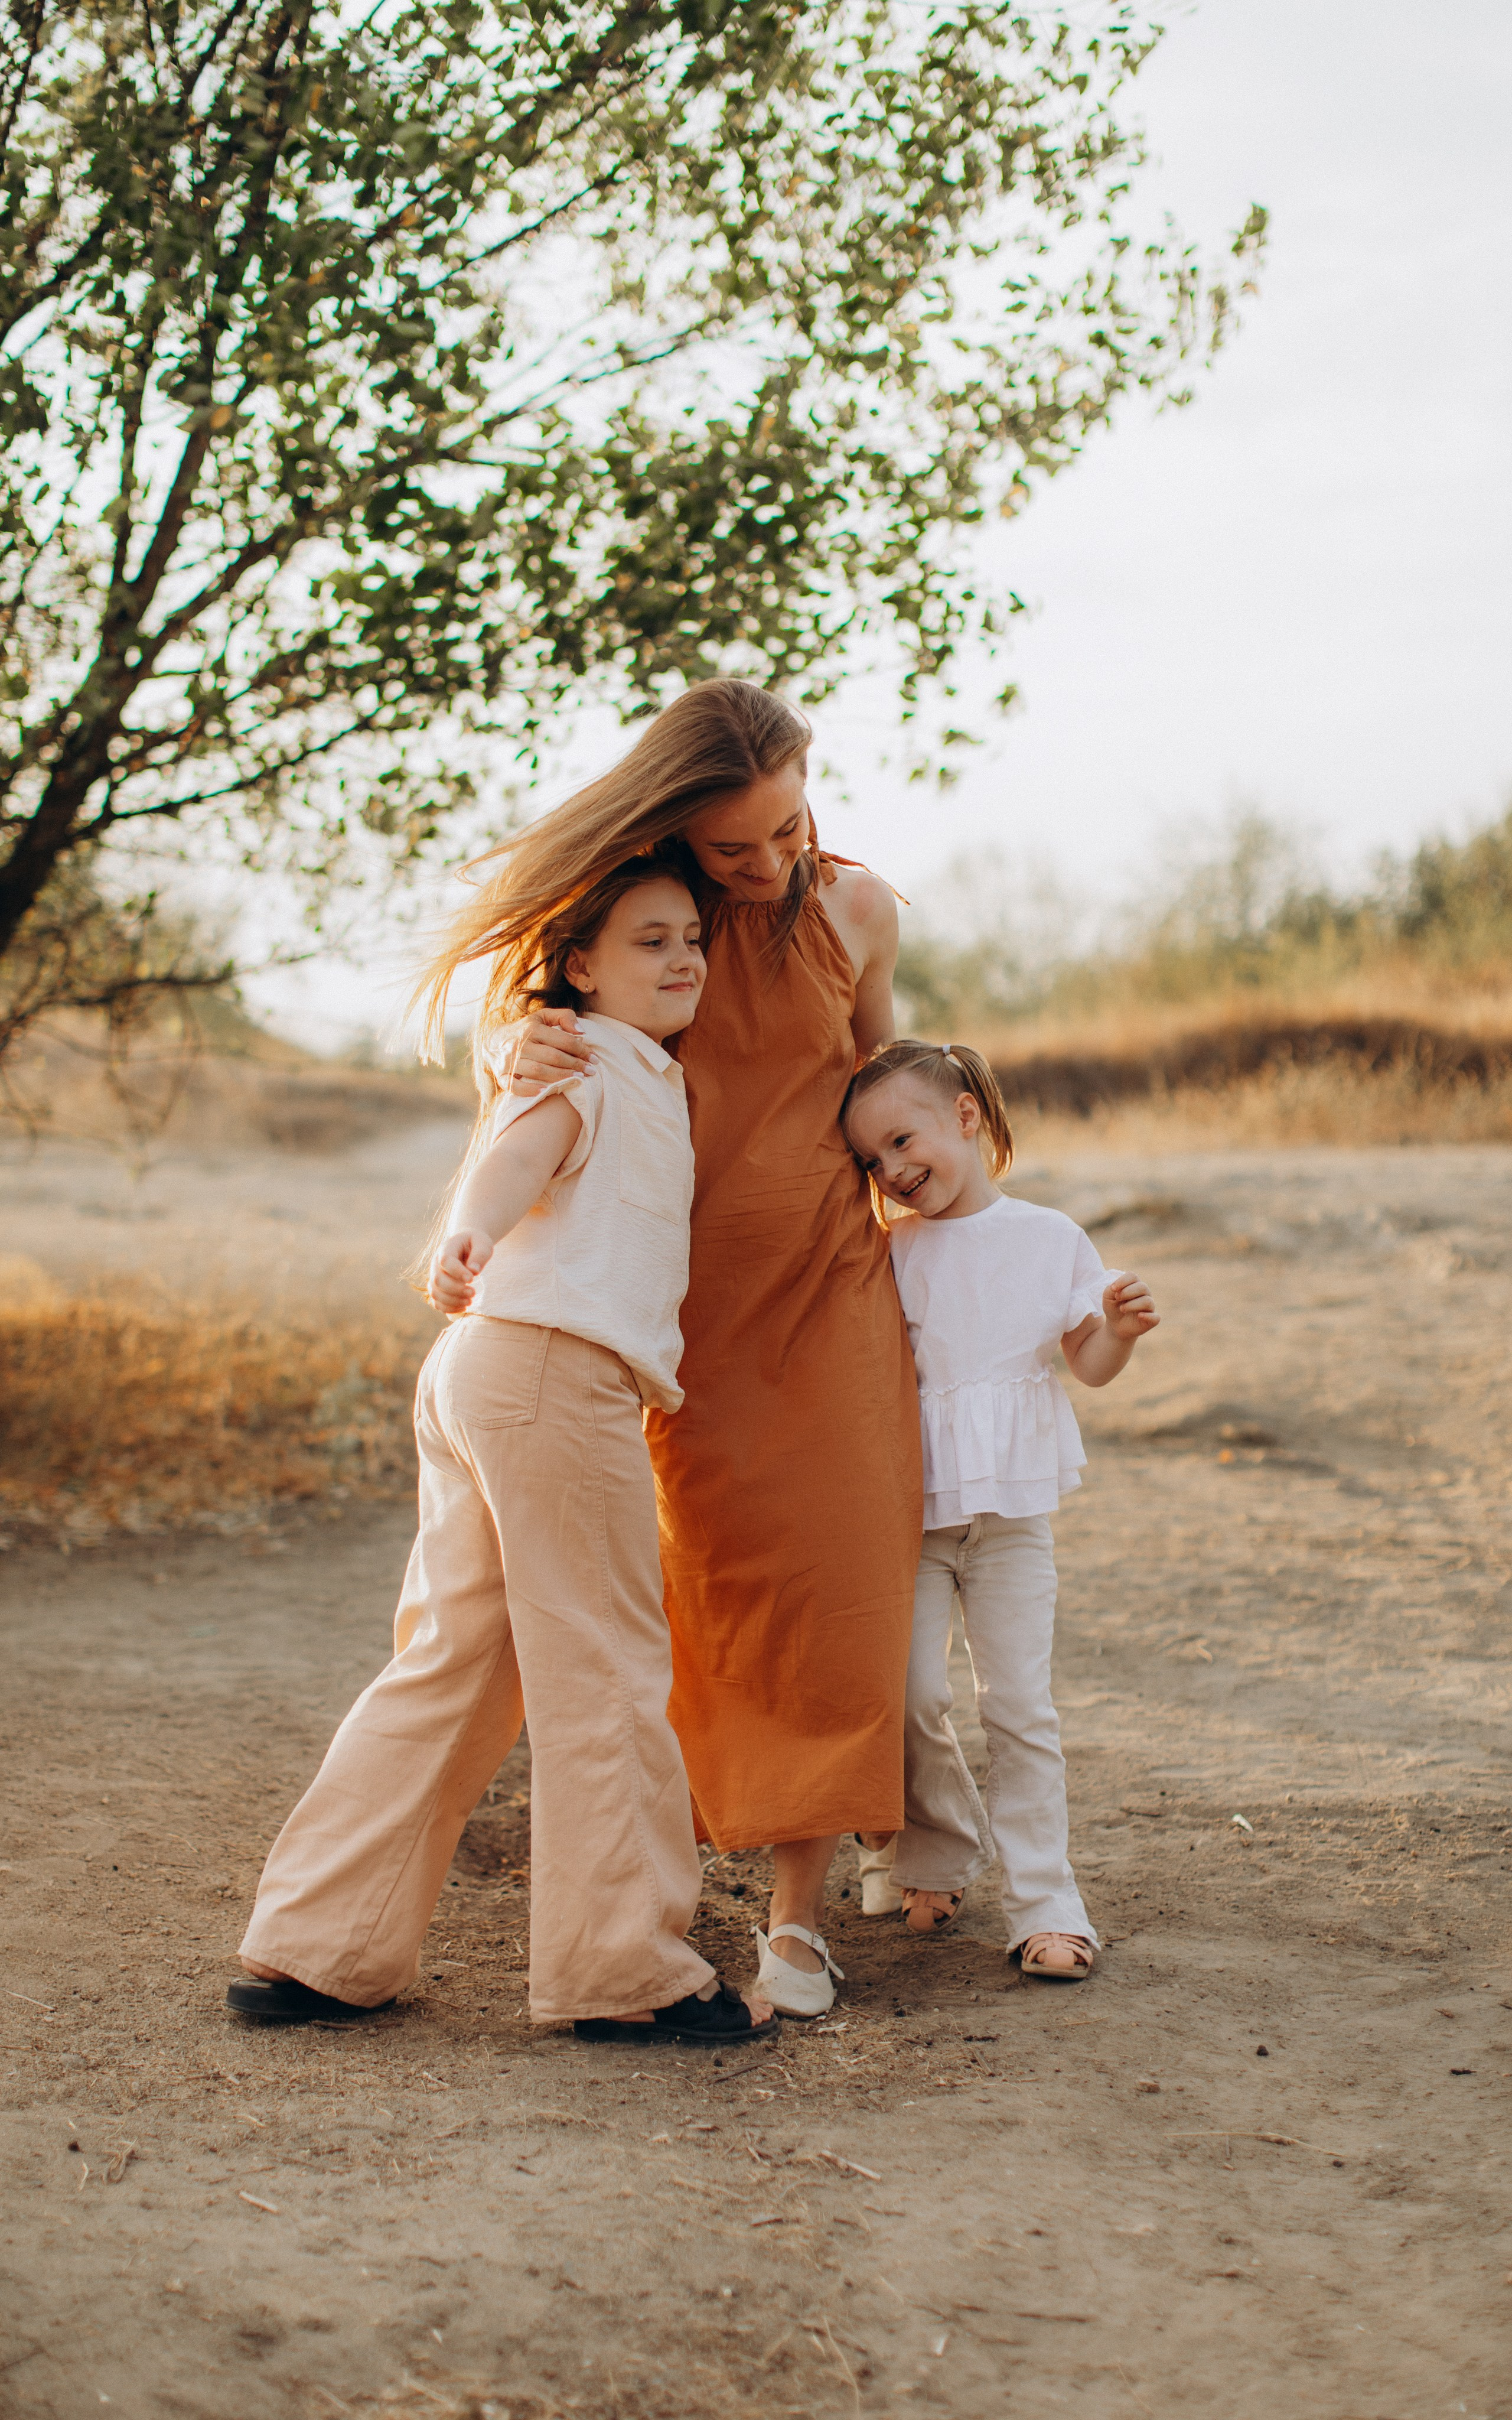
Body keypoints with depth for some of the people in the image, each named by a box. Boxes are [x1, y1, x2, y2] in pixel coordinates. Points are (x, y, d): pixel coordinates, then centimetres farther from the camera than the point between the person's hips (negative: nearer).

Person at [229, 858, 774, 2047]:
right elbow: (521, 1147, -20)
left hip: (481, 1374, 10)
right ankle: (625, 1970, 2)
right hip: (553, 1369, -10)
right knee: (603, 1670, -4)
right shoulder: (587, 1062, 0)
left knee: (453, 1665, 10)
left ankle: (316, 1948, 12)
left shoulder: (644, 1080, 28)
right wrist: (469, 1233, -40)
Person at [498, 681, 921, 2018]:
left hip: (832, 1297, 0)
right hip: (695, 1304, 0)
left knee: (830, 1597, -5)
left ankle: (799, 1911, 0)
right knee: (713, 1591, 2)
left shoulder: (856, 910, -1)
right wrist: (532, 1058, -20)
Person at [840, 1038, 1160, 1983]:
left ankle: (1046, 1904, 4)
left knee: (1021, 1706, -2)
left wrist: (1119, 1329, -13)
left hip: (1013, 1513, -1)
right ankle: (941, 1853, 19)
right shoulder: (890, 1256, 3)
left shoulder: (1047, 1238, 2)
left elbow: (1089, 1366, 5)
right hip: (910, 1511, 1)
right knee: (910, 1692, -6)